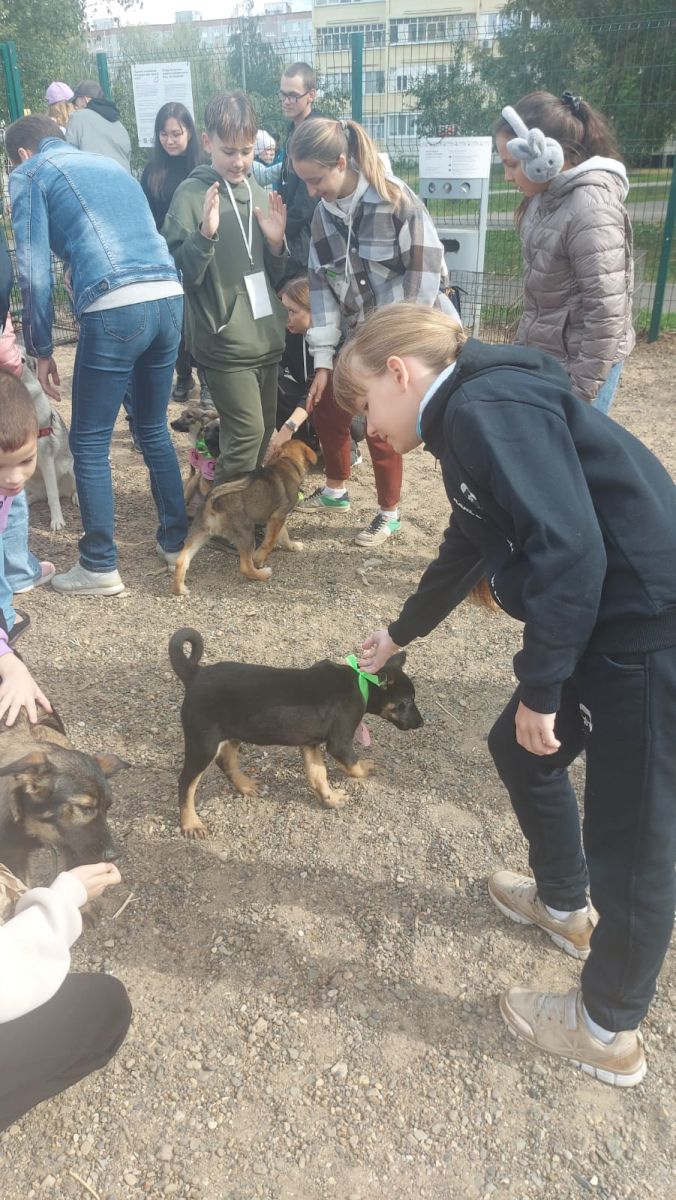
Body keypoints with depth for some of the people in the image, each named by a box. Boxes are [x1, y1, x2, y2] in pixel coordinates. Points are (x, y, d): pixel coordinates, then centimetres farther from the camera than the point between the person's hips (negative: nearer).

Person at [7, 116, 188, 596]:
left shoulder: (28, 175, 11)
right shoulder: (112, 164, 30)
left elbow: (34, 271, 2)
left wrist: (42, 349, 8)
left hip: (115, 309, -6)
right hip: (170, 297, 6)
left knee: (89, 443, 6)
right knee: (154, 429, 20)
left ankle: (101, 566, 11)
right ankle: (175, 539, 28)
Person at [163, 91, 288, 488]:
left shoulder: (261, 194, 11)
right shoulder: (192, 195, -5)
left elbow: (275, 277, 14)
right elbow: (183, 275, -10)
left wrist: (276, 242, -5)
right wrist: (205, 235, -25)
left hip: (267, 336, 6)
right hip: (224, 340, -6)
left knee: (265, 430, 11)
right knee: (248, 433, -9)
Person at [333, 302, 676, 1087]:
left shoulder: (487, 406, -16)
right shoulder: (472, 420, 16)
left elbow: (567, 546, -27)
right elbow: (464, 554, 31)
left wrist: (540, 688, -18)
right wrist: (400, 634, 44)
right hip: (604, 622, 10)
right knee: (521, 751, 23)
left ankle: (609, 1034, 28)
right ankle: (564, 905, 48)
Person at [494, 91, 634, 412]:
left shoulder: (590, 208, -23)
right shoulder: (547, 194, 3)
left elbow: (607, 313, -23)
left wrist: (581, 392, -20)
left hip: (579, 362, -8)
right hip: (541, 354, 8)